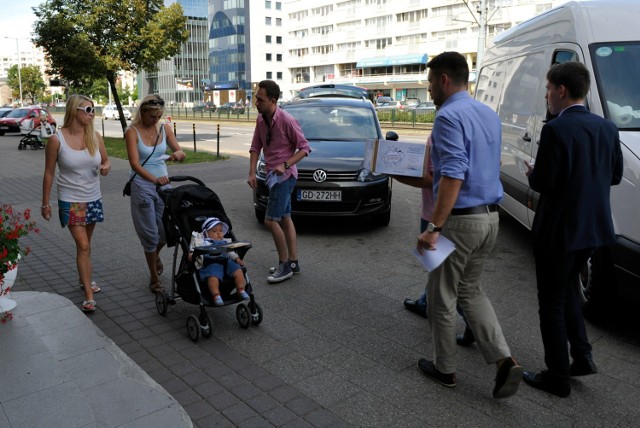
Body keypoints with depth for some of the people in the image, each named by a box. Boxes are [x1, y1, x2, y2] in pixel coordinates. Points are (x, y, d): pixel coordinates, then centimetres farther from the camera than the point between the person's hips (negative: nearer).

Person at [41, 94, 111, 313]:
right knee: (83, 245, -10)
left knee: (85, 244, 17)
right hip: (71, 200, -4)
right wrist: (45, 203, -1)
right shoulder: (57, 139, -12)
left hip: (93, 198, 4)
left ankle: (84, 279, 36)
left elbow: (105, 160, 10)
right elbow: (49, 173, -5)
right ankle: (89, 296, -6)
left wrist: (106, 167, -15)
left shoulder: (95, 136, -2)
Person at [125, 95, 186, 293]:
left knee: (167, 229, 9)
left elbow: (181, 153, 3)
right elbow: (135, 164, -22)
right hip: (142, 187, -4)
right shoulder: (132, 132, -11)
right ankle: (154, 278, 17)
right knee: (150, 233, 1)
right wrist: (154, 179, -40)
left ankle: (155, 255, 43)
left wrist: (178, 154, -23)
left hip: (163, 184, 4)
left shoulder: (164, 128, 3)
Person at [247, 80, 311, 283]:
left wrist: (285, 165, -23)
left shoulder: (287, 120, -20)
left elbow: (305, 148, -14)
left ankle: (285, 265, 4)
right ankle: (293, 262, 24)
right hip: (273, 175, 9)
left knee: (270, 220, -9)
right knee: (285, 219, 13)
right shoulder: (261, 119, 3)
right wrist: (252, 173, -4)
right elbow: (255, 148, 7)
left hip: (285, 175, -9)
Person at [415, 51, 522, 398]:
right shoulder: (490, 115, 12)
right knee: (470, 289, 22)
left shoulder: (449, 116, -16)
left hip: (460, 219, -8)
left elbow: (453, 176, -26)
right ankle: (504, 360, 12)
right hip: (490, 217, 9)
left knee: (441, 296, 9)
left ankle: (445, 369, 25)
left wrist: (433, 227, -26)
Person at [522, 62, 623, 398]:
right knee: (566, 290, 26)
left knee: (552, 302, 6)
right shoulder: (607, 128, 4)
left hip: (558, 230, -7)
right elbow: (615, 176, 11)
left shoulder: (556, 130, -19)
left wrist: (531, 174, 1)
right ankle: (582, 357, 27)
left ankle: (558, 378, 17)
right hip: (594, 228, 8)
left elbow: (543, 183, -20)